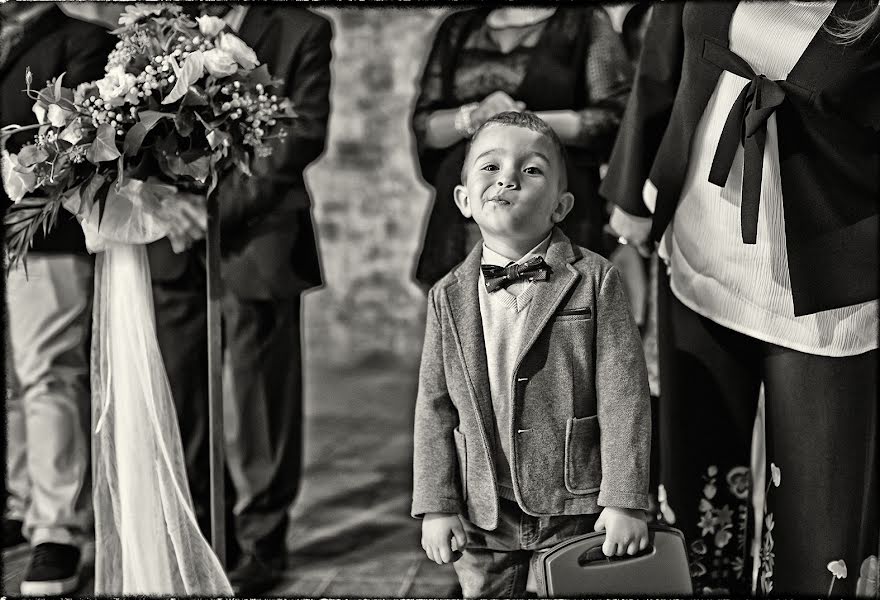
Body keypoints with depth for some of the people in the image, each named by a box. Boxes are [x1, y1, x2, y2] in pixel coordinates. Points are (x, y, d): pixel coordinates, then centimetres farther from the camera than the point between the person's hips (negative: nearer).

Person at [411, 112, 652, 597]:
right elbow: (434, 408, 3)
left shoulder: (595, 281, -8)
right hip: (484, 518, 2)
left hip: (578, 510, -2)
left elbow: (623, 394, -10)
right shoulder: (448, 298, 1)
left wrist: (625, 502, -13)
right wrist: (436, 505, -1)